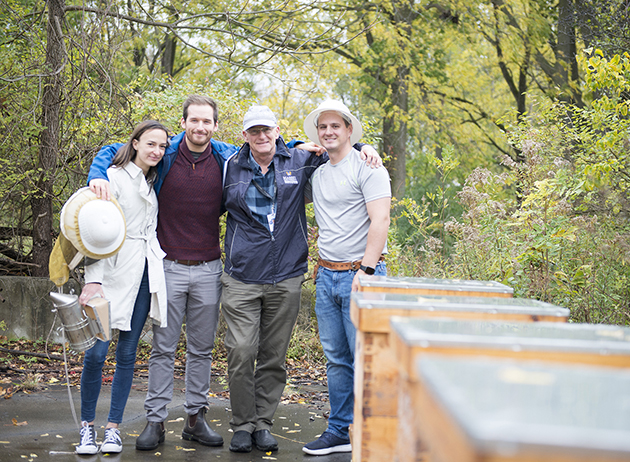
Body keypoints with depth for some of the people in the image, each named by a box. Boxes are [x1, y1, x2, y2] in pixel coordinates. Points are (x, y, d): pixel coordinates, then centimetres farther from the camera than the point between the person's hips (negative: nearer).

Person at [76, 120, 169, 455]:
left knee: (127, 352, 5)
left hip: (146, 273, 5)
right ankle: (87, 426, 7)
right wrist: (93, 279, -18)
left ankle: (113, 428, 11)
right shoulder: (114, 177, -3)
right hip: (114, 272, -5)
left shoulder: (153, 181, 16)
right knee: (96, 352, -8)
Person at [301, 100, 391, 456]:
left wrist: (365, 270, -22)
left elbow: (380, 221, -15)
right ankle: (340, 432, 19)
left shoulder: (367, 167, -6)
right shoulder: (317, 175, 15)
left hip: (359, 277, -7)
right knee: (337, 360, 11)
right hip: (326, 276, 7)